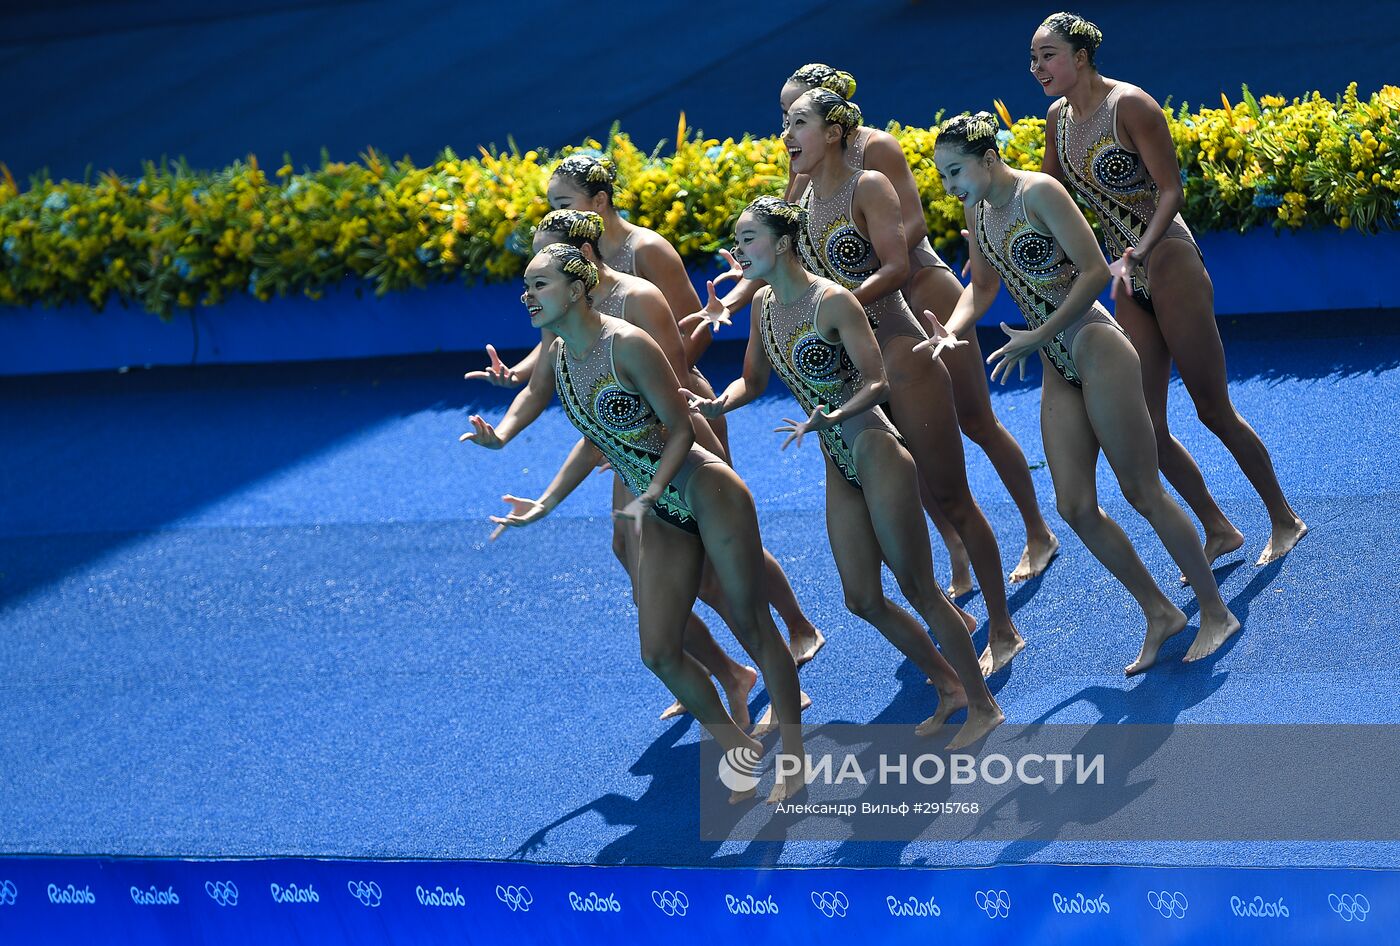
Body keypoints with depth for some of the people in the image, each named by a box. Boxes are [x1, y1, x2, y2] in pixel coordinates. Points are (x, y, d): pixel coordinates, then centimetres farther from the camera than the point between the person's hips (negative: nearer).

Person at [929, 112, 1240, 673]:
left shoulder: (1039, 193, -17)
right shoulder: (978, 210, 6)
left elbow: (1094, 270, -19)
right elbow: (982, 287, 17)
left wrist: (1037, 337, -19)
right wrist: (950, 333, -2)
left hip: (1097, 351, -8)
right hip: (1058, 369, 8)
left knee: (1141, 493, -1)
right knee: (1075, 506, 5)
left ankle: (1216, 614, 11)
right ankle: (1159, 613, 18)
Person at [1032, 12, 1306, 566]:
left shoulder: (1129, 106, -15)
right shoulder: (1058, 118, 7)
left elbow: (1170, 190, -17)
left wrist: (1143, 248, -31)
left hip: (1169, 264, -8)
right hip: (1128, 280, 8)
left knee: (1213, 411, 0)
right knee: (1146, 427, 5)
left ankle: (1284, 520, 16)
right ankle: (1219, 532, 19)